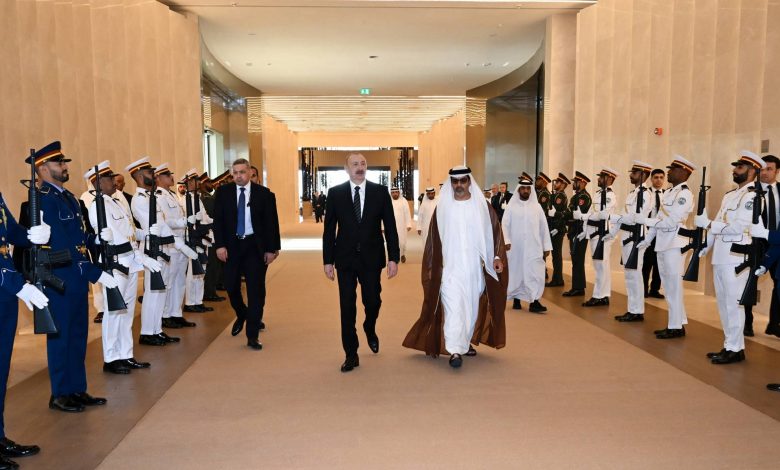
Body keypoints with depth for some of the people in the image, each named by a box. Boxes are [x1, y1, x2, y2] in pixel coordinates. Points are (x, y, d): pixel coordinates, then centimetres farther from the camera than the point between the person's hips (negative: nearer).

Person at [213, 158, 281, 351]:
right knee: (231, 286, 7)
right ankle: (242, 315, 39)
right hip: (232, 245, 2)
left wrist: (272, 249, -5)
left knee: (256, 290, -1)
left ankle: (253, 336, 7)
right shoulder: (223, 192, 2)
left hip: (256, 246, -1)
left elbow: (271, 223, -1)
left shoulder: (264, 193, -2)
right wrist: (220, 245, -9)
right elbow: (218, 220, 1)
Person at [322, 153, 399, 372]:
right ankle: (351, 355, 15)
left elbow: (390, 227, 0)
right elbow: (329, 229, 2)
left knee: (372, 301, 7)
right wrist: (328, 260, -1)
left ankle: (370, 330, 42)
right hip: (345, 258, 0)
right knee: (347, 307, 3)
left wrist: (393, 258, -5)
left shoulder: (380, 192, 0)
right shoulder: (335, 193, 0)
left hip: (372, 258, 0)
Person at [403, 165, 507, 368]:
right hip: (450, 269, -2)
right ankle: (455, 351, -11)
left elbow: (495, 234, 4)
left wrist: (497, 257, -8)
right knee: (453, 308, -10)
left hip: (475, 269, 2)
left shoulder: (484, 208, 2)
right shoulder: (442, 208, 1)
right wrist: (431, 268, 7)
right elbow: (433, 241, 6)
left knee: (472, 307, 13)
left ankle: (465, 342, 31)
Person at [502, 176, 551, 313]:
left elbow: (544, 227, 7)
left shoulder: (537, 206, 7)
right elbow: (505, 224, -3)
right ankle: (516, 300, 19)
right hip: (515, 247, -1)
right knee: (516, 272, 7)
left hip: (533, 247, 1)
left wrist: (547, 246, 4)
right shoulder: (511, 206, 2)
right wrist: (506, 241, -17)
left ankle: (534, 302, -8)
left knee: (535, 273, -6)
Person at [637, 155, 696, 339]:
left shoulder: (685, 194, -12)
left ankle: (677, 327, 5)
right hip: (662, 243, 9)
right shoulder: (667, 192, 15)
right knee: (668, 286, 13)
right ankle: (675, 323, 22)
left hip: (674, 244, -9)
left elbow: (671, 222, -19)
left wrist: (645, 220, -15)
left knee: (674, 286, -3)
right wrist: (647, 239, 11)